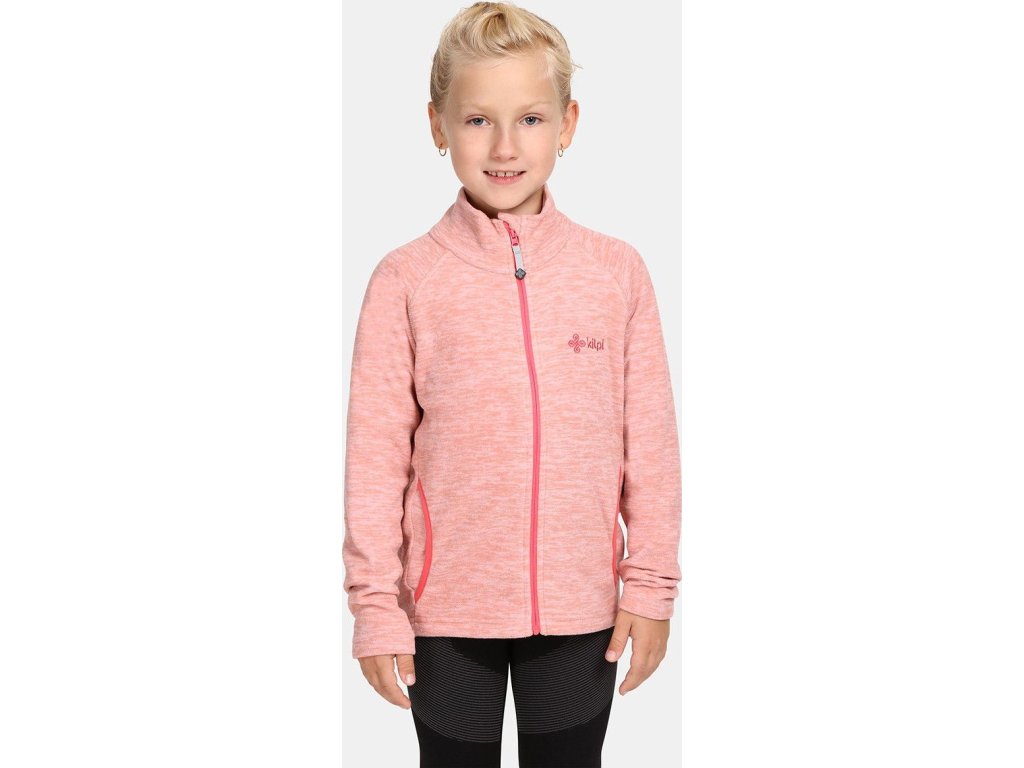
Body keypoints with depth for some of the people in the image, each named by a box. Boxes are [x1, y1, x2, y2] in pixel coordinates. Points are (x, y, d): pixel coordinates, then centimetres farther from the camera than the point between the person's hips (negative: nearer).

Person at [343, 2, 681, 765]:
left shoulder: (617, 271, -3)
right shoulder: (406, 280, -6)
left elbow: (650, 441, 1)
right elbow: (375, 453, -4)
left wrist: (651, 587, 0)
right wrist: (375, 606, -4)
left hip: (580, 605, 1)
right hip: (448, 606, -1)